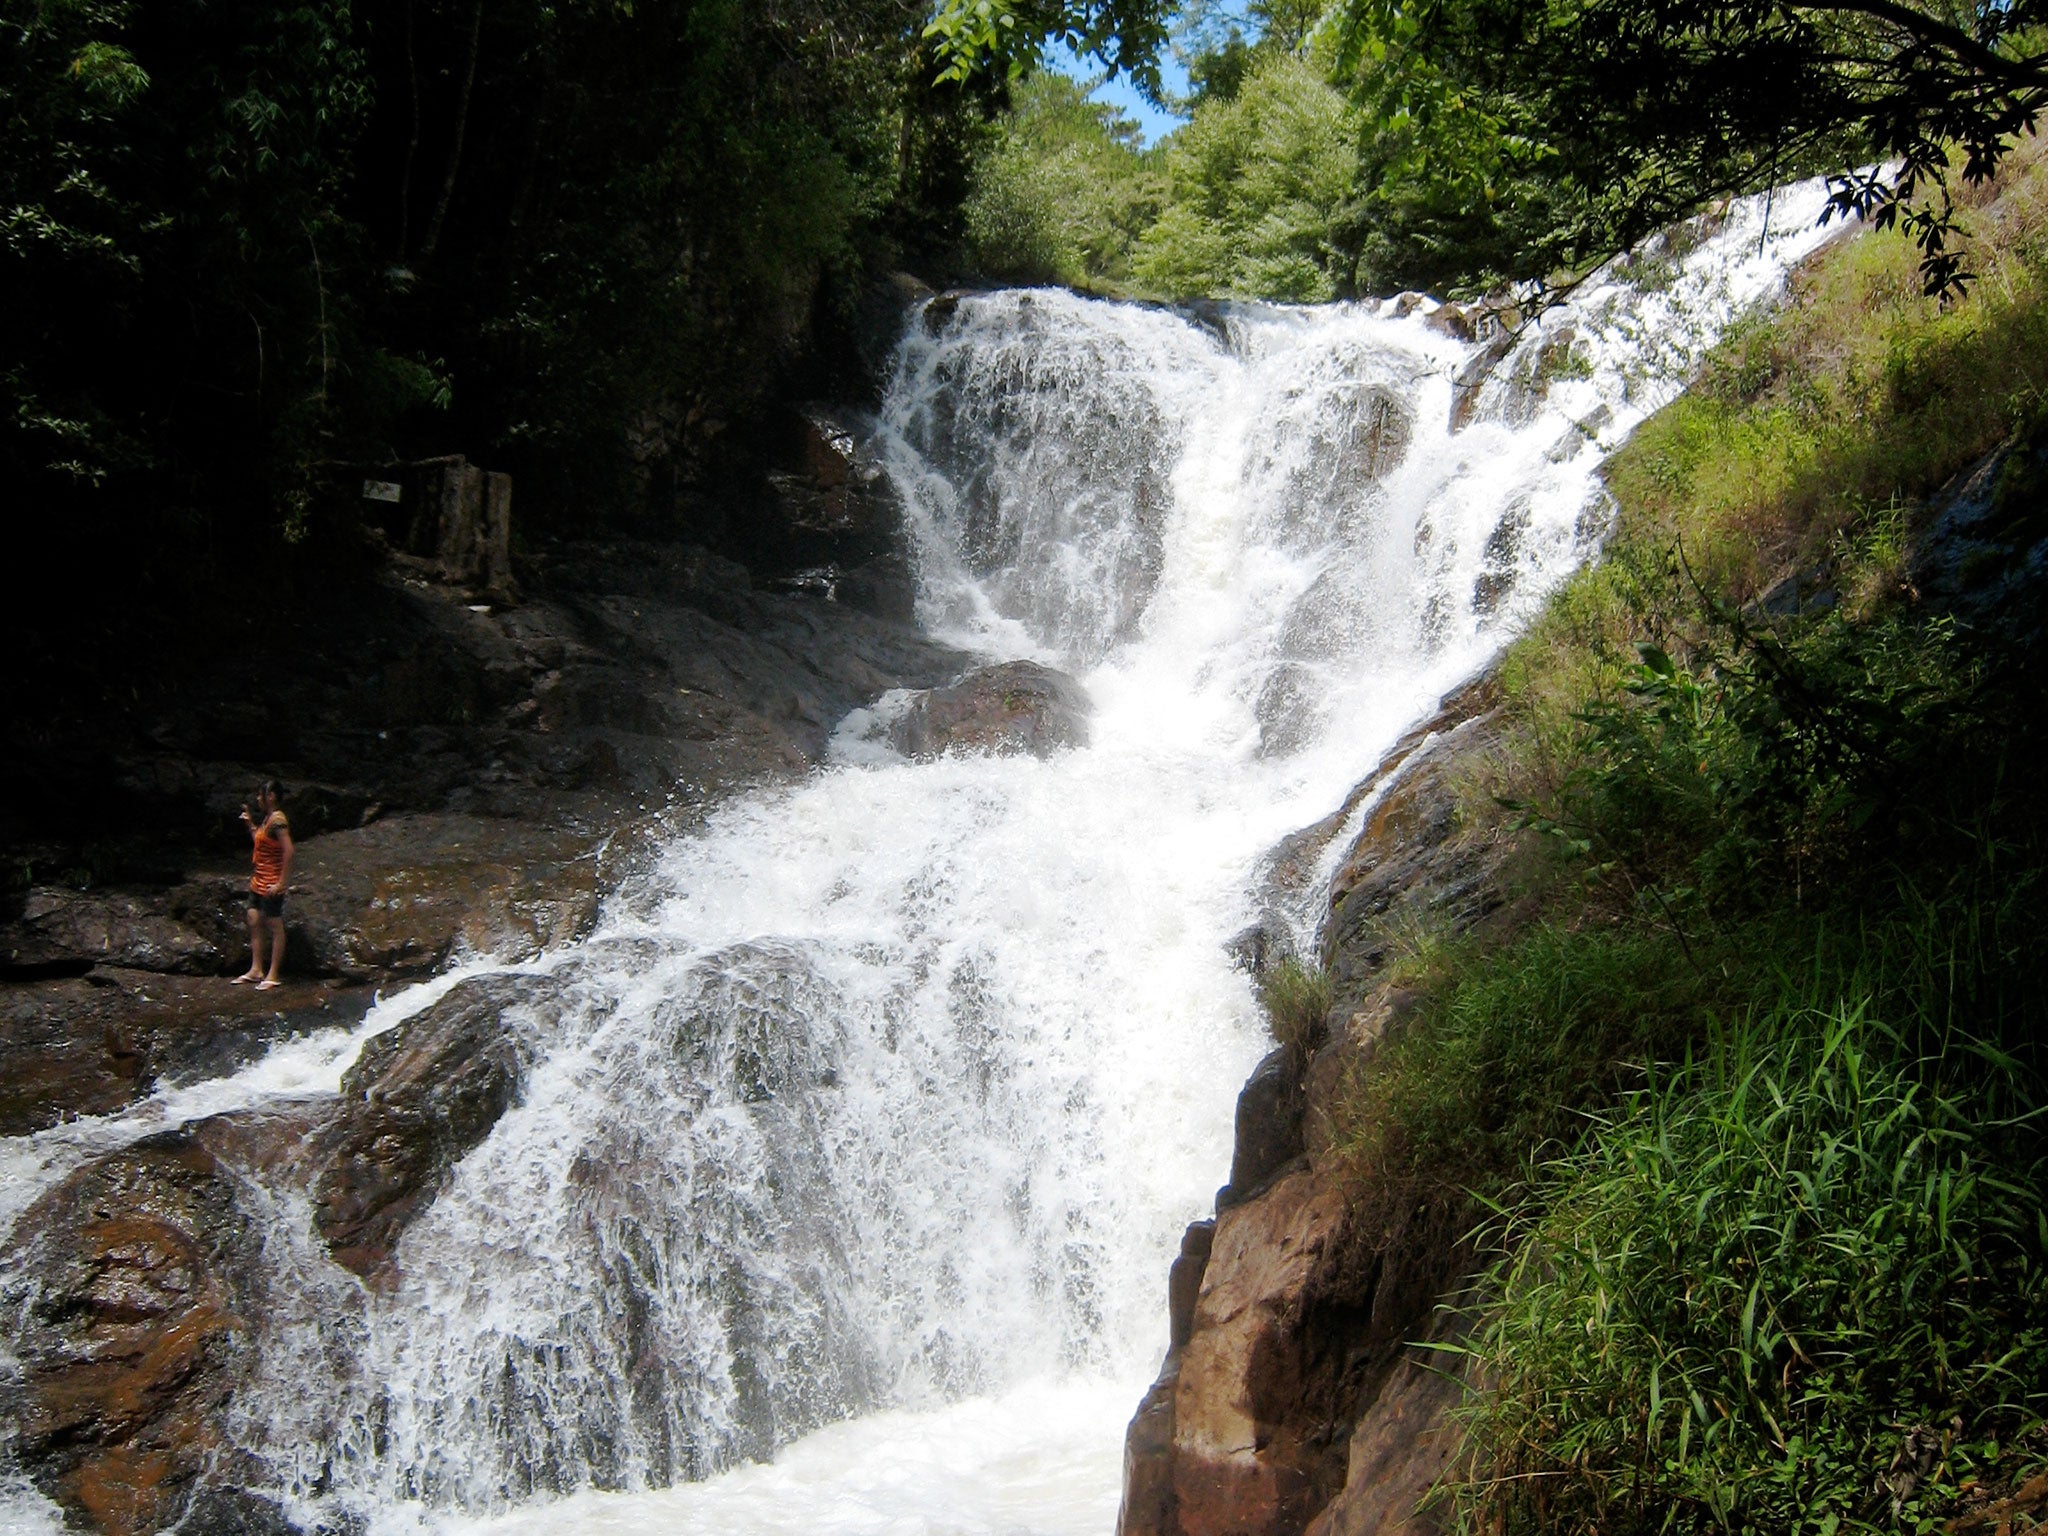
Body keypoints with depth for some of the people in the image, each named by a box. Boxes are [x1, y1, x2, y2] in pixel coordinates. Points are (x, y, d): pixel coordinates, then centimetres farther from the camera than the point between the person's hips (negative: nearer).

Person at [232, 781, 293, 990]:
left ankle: (272, 975, 5)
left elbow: (288, 851, -25)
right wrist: (250, 823, 15)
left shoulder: (277, 820, -19)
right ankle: (256, 969, 21)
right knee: (254, 923, 13)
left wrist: (281, 883, -24)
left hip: (271, 885, -10)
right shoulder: (267, 818, 11)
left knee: (275, 927, -1)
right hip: (258, 882, 10)